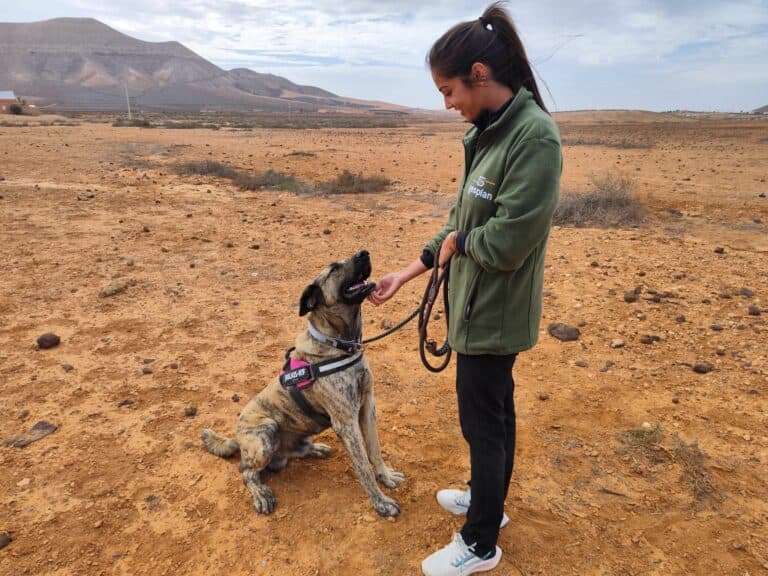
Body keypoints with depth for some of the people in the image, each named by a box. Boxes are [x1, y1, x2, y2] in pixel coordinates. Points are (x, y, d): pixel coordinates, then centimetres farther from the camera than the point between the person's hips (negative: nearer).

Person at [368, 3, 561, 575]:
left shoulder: (534, 136, -22)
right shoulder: (486, 132, 5)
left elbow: (505, 243, -27)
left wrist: (458, 242, -7)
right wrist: (407, 273, 10)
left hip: (494, 314, -8)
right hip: (481, 307, 8)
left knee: (482, 421, 7)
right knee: (495, 410, 23)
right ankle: (489, 500, 45)